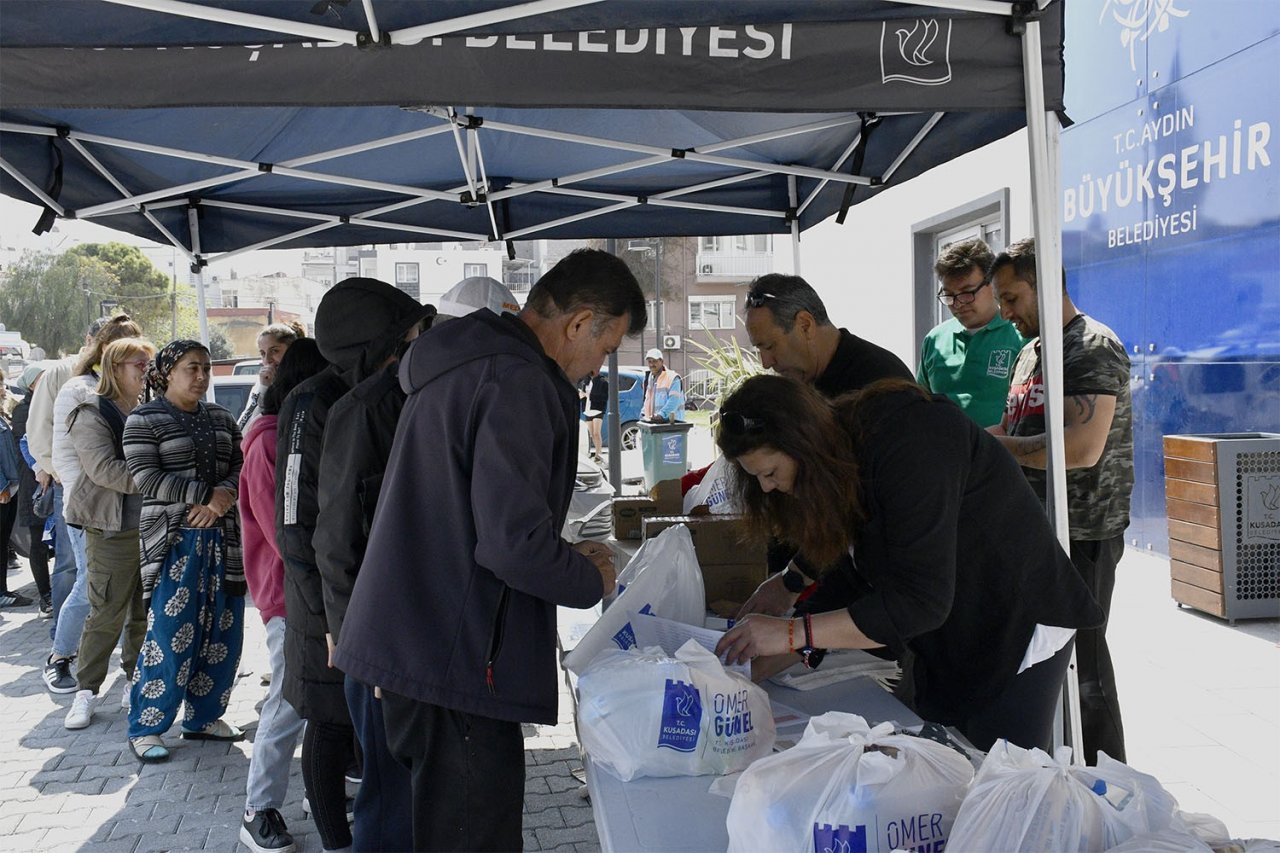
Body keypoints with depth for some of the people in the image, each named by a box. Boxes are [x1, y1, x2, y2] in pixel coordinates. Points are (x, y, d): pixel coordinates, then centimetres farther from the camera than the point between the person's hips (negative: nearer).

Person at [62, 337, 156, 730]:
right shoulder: (93, 414, -6)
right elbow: (103, 468, -19)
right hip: (113, 530, -6)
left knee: (146, 612, 10)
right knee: (106, 614, -2)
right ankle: (85, 691, 10)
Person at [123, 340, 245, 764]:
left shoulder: (220, 418, 14)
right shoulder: (143, 421, -3)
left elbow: (241, 465, 7)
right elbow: (146, 479, -13)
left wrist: (224, 493, -14)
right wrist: (205, 494, -17)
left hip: (221, 535, 6)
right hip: (173, 539, -6)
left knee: (221, 632, 7)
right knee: (170, 635, -7)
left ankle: (204, 716, 20)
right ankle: (145, 727, 6)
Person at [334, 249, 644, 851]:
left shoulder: (456, 366, 15)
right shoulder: (519, 382, -18)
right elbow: (513, 541, -25)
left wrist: (568, 557, 19)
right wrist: (591, 579, -5)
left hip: (412, 641, 10)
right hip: (458, 659, -10)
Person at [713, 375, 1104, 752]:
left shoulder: (908, 444, -29)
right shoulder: (843, 453, -2)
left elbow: (922, 601, -32)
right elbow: (848, 582, 0)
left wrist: (792, 632, -32)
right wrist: (759, 664, -7)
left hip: (1018, 629, -8)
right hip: (946, 642, 9)